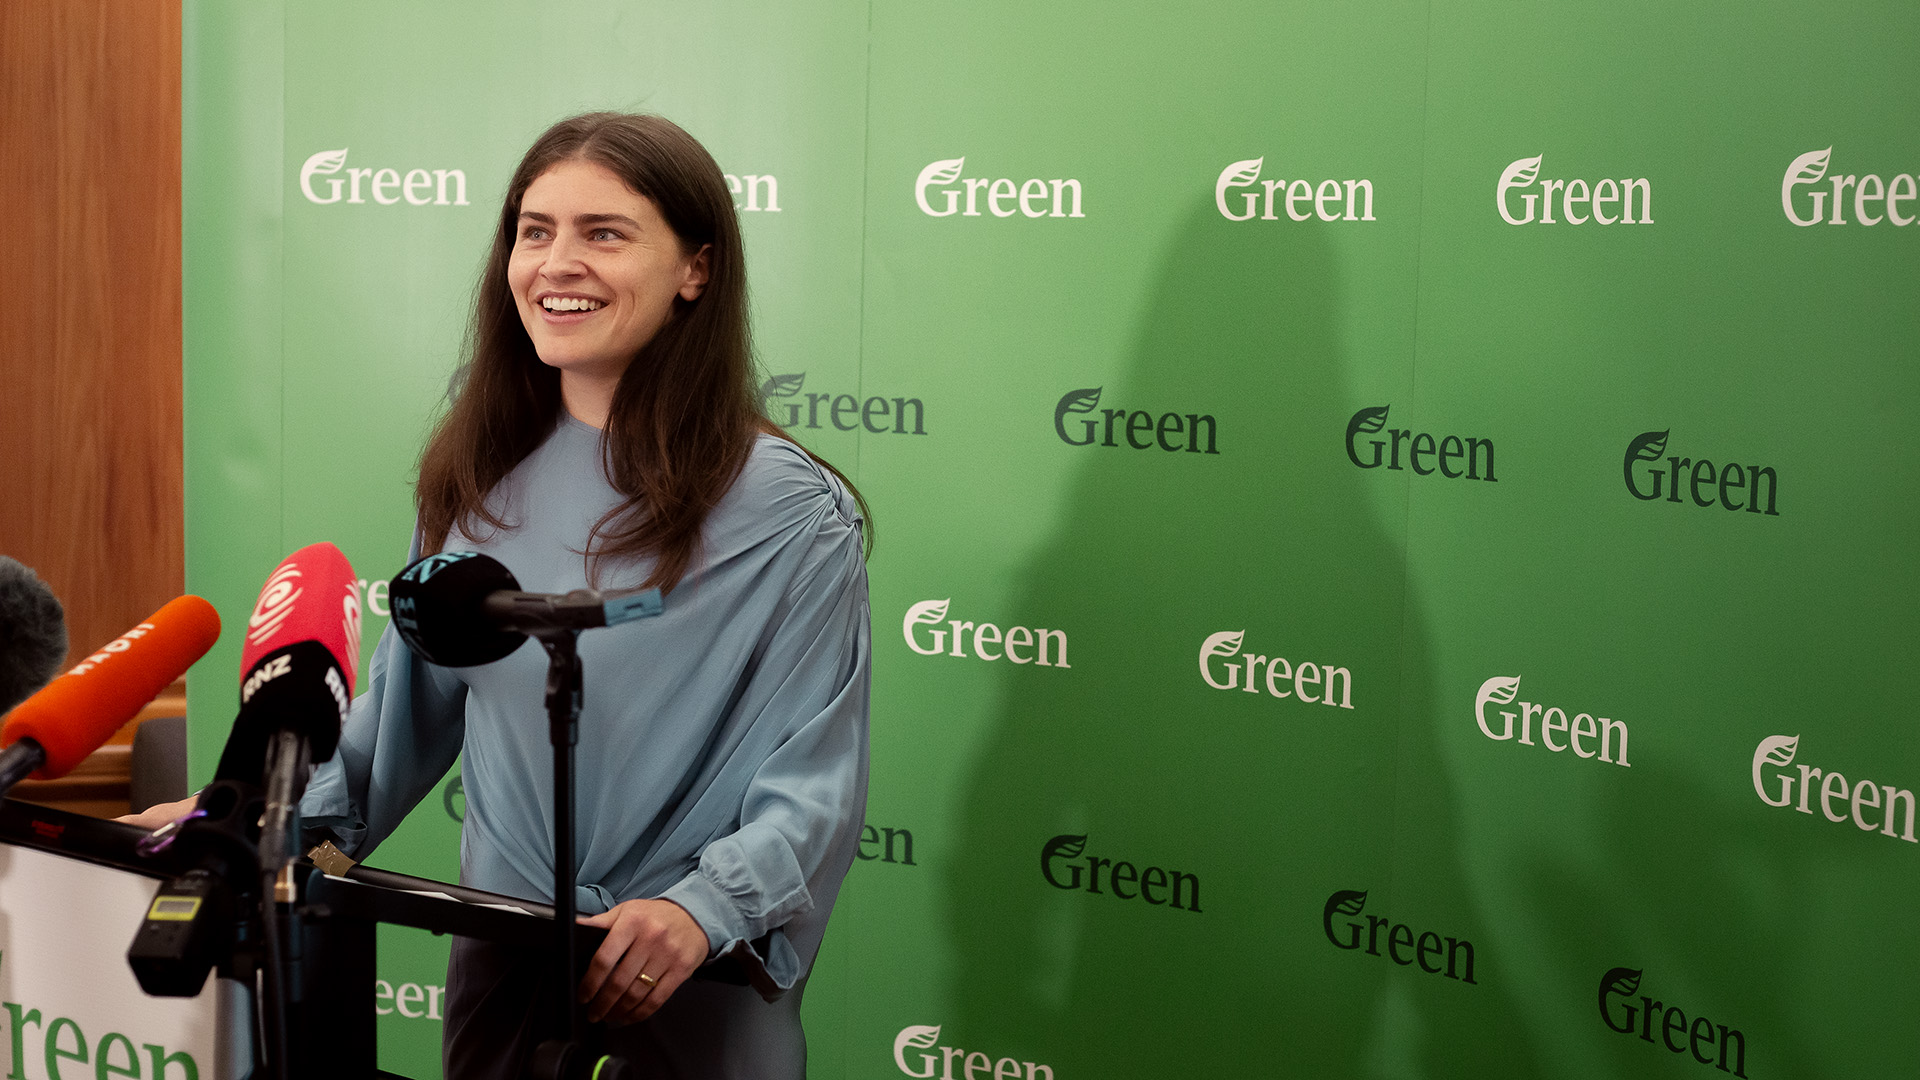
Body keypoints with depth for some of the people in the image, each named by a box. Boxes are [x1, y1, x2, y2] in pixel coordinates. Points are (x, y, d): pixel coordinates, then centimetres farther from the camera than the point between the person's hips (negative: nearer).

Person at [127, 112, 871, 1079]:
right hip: (497, 979, 5)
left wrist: (701, 910, -29)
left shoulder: (793, 516, -13)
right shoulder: (480, 478, 3)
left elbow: (811, 781, -15)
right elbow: (412, 699, 14)